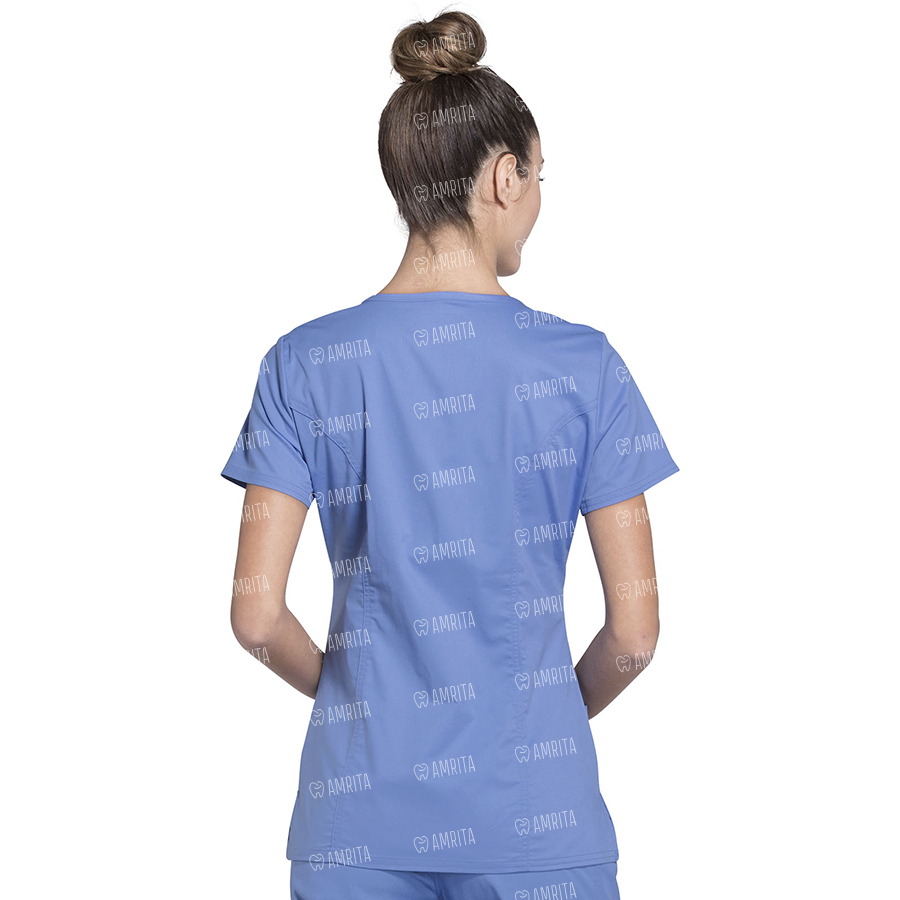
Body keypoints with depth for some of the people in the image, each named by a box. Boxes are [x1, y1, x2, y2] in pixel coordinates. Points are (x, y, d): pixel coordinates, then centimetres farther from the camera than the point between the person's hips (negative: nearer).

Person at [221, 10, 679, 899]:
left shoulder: (305, 365, -3)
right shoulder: (581, 364, -6)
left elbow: (256, 617, -4)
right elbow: (635, 633, -5)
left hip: (359, 828, 2)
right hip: (537, 824, -1)